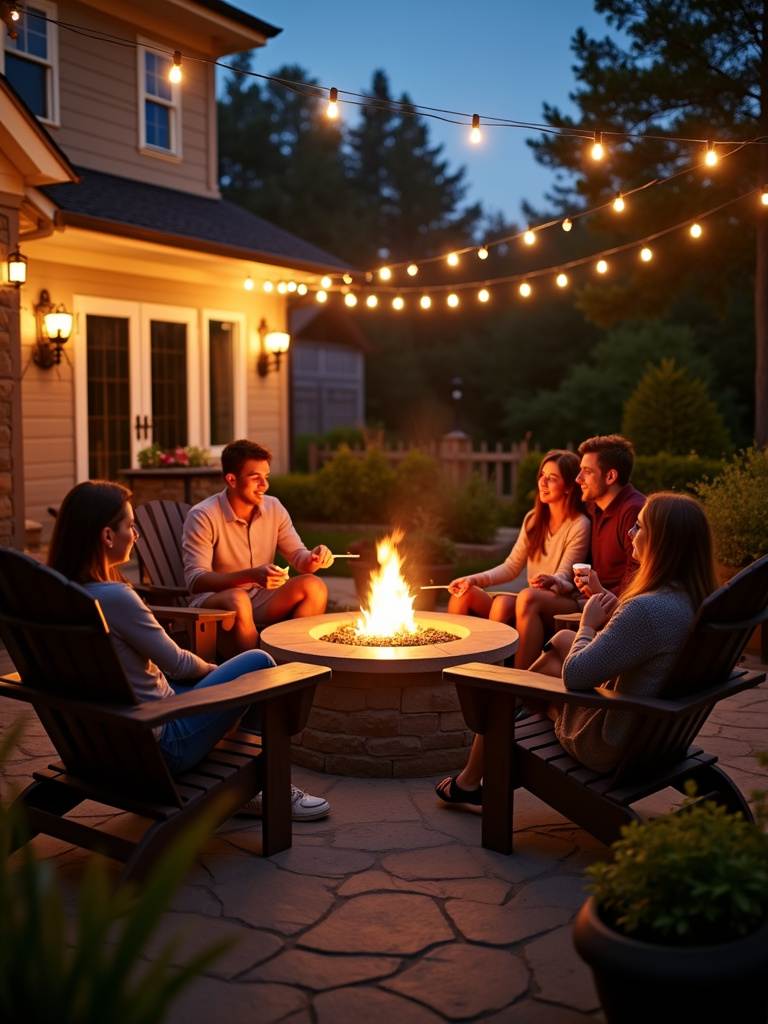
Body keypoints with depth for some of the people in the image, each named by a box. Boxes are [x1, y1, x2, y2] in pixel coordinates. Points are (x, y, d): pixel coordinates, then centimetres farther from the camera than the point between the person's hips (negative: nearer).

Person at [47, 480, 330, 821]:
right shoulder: (114, 598, -26)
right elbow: (177, 662, -14)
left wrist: (203, 668, 10)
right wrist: (209, 668, 8)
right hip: (160, 746, -9)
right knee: (258, 663, 0)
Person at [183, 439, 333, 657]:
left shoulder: (273, 508, 2)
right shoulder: (202, 516, -15)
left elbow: (298, 556, 8)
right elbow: (195, 580, -22)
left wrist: (314, 558, -19)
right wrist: (252, 575, -36)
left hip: (259, 599, 5)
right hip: (213, 599, -5)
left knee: (314, 587, -18)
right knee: (237, 600, -38)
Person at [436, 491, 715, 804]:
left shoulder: (648, 610, -33)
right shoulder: (693, 599, -4)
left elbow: (574, 675, -26)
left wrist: (588, 624, -10)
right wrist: (611, 613, 3)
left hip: (609, 745, -8)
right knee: (561, 639, 21)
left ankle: (469, 782, 32)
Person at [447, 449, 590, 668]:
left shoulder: (579, 526, -6)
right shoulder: (533, 519, 14)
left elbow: (564, 579, -11)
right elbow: (511, 567, 9)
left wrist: (552, 582, -36)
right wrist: (474, 580, -7)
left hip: (566, 603, -6)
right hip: (532, 603, 6)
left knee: (527, 597, -38)